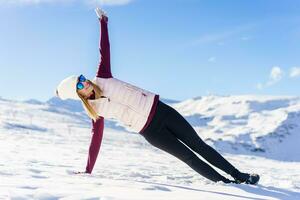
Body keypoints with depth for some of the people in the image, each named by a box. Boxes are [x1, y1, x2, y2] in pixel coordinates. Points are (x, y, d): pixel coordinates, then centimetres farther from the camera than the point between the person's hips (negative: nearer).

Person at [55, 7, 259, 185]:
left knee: (199, 145, 6)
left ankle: (239, 175, 14)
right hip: (150, 130, -3)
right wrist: (87, 171, -4)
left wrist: (103, 22, 0)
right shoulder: (96, 112, -4)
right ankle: (226, 182, 9)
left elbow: (105, 50, 3)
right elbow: (96, 141, -2)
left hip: (158, 108, 3)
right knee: (189, 157, -4)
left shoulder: (102, 78, 3)